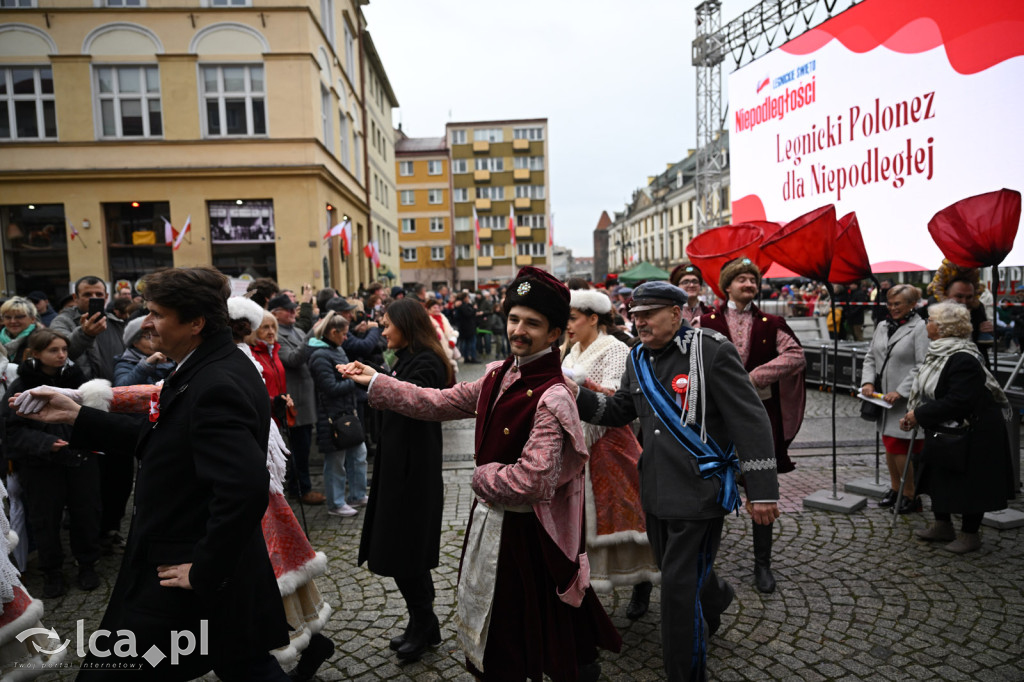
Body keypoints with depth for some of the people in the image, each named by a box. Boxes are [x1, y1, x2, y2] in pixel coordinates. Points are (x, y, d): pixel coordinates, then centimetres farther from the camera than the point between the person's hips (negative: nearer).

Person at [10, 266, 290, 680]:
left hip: (182, 587, -9)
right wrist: (76, 416, 9)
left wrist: (203, 572, -24)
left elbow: (244, 488, -35)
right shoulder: (209, 370, 5)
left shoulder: (217, 387, -27)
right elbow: (158, 439, 13)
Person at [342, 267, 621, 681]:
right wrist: (375, 382, 9)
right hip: (490, 518, 8)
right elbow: (441, 403, 8)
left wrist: (482, 476, -12)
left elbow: (532, 481, -30)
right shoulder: (498, 375, 1)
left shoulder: (552, 397, -25)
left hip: (524, 531, -7)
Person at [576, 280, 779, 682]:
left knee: (680, 587, -3)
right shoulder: (639, 358, 6)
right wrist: (574, 396, -4)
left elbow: (751, 422, -14)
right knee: (673, 570, 23)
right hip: (656, 490, 7)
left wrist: (763, 492, -14)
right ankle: (715, 598, 57)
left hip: (700, 492, -7)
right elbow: (620, 410, 13)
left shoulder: (712, 352, -15)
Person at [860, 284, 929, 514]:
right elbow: (871, 357, 13)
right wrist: (868, 381, -2)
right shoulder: (882, 326, 11)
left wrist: (900, 391, -20)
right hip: (883, 398, 7)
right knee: (889, 446, 16)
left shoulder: (919, 328, -11)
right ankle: (894, 489, 31)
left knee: (899, 448, -6)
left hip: (906, 401, -7)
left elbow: (922, 366, -17)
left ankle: (910, 495, 10)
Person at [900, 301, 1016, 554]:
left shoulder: (963, 358, -25)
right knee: (939, 476, 17)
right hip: (944, 432, 10)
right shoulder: (940, 352, 6)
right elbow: (928, 391, 13)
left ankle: (970, 534, 20)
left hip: (973, 433, -10)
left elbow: (957, 402, -30)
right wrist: (914, 415, 0)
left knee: (968, 483, 4)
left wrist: (920, 414, -23)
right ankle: (942, 526, 32)